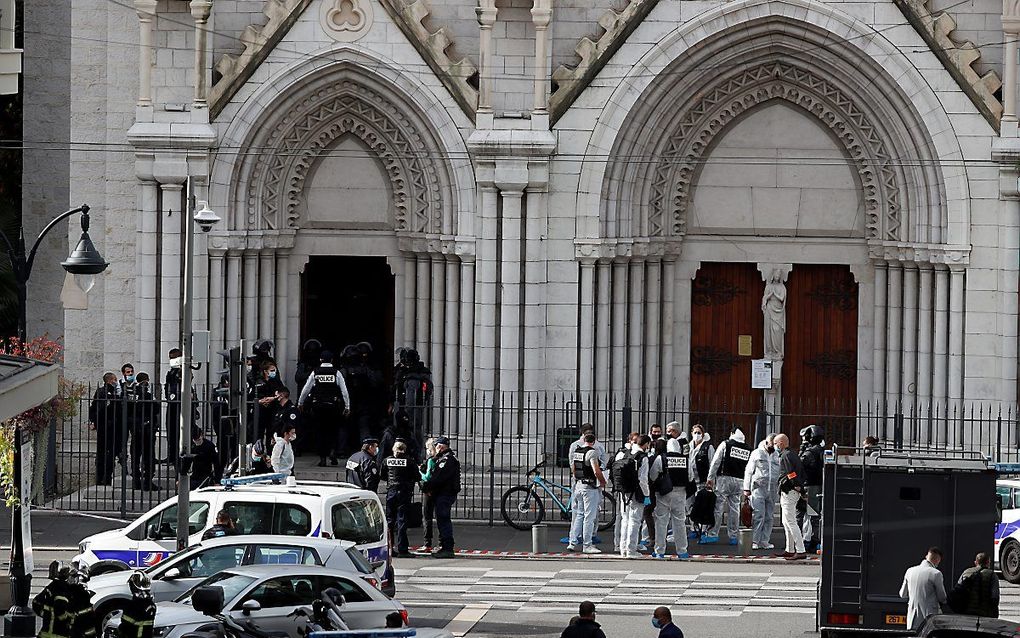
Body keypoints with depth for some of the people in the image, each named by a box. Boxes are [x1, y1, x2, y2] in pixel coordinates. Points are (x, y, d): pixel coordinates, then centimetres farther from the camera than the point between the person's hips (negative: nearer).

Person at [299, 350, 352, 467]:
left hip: (318, 405, 0)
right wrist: (347, 407, 7)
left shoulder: (315, 373, 1)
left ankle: (322, 458, 4)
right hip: (333, 405, 0)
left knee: (321, 432, 6)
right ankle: (332, 451, -8)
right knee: (332, 431, 14)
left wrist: (300, 403, 20)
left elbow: (306, 389, 7)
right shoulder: (336, 373, 0)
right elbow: (344, 391, 0)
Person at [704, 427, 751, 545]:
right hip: (740, 481, 4)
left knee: (718, 507, -2)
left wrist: (710, 478, 0)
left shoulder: (726, 444, -2)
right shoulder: (748, 450, 8)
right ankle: (733, 536, 10)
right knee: (734, 508, 9)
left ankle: (713, 534, -5)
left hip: (724, 479, -4)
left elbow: (716, 462, -4)